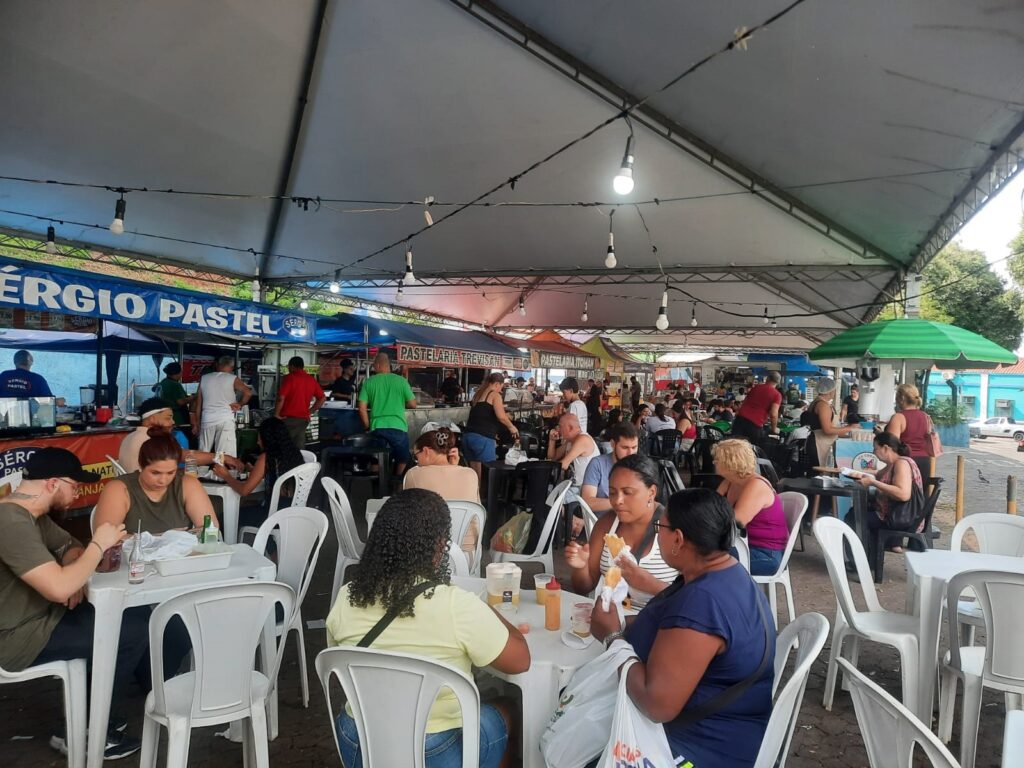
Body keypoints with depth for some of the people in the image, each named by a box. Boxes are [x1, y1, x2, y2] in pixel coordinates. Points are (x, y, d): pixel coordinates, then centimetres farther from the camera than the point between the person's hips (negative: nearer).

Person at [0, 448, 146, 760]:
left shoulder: (31, 514, 6)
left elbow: (69, 546, 18)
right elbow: (59, 589, -34)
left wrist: (75, 576, -4)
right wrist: (99, 545, -19)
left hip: (39, 614, 10)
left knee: (137, 616, 6)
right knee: (135, 631, -13)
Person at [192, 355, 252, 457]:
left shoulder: (204, 378, 11)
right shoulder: (233, 379, 0)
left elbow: (198, 403, 12)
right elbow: (248, 392, -15)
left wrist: (196, 423, 17)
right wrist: (239, 404, 3)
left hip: (207, 421, 4)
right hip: (225, 420, -4)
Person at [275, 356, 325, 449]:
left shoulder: (289, 378, -8)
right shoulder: (312, 380, 8)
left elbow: (281, 398, -16)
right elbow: (322, 398, 13)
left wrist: (276, 415, -6)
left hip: (288, 419, -5)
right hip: (303, 419, 5)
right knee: (299, 448, 7)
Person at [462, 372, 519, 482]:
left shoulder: (478, 394, 21)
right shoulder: (495, 395, -2)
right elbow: (501, 416, -16)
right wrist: (511, 427, 0)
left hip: (468, 436, 8)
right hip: (482, 438, -8)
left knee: (475, 476, 10)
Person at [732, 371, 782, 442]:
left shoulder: (755, 387, 18)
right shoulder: (777, 394, 1)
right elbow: (773, 415, -9)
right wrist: (774, 429, 6)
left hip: (740, 418, 4)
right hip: (755, 424, -4)